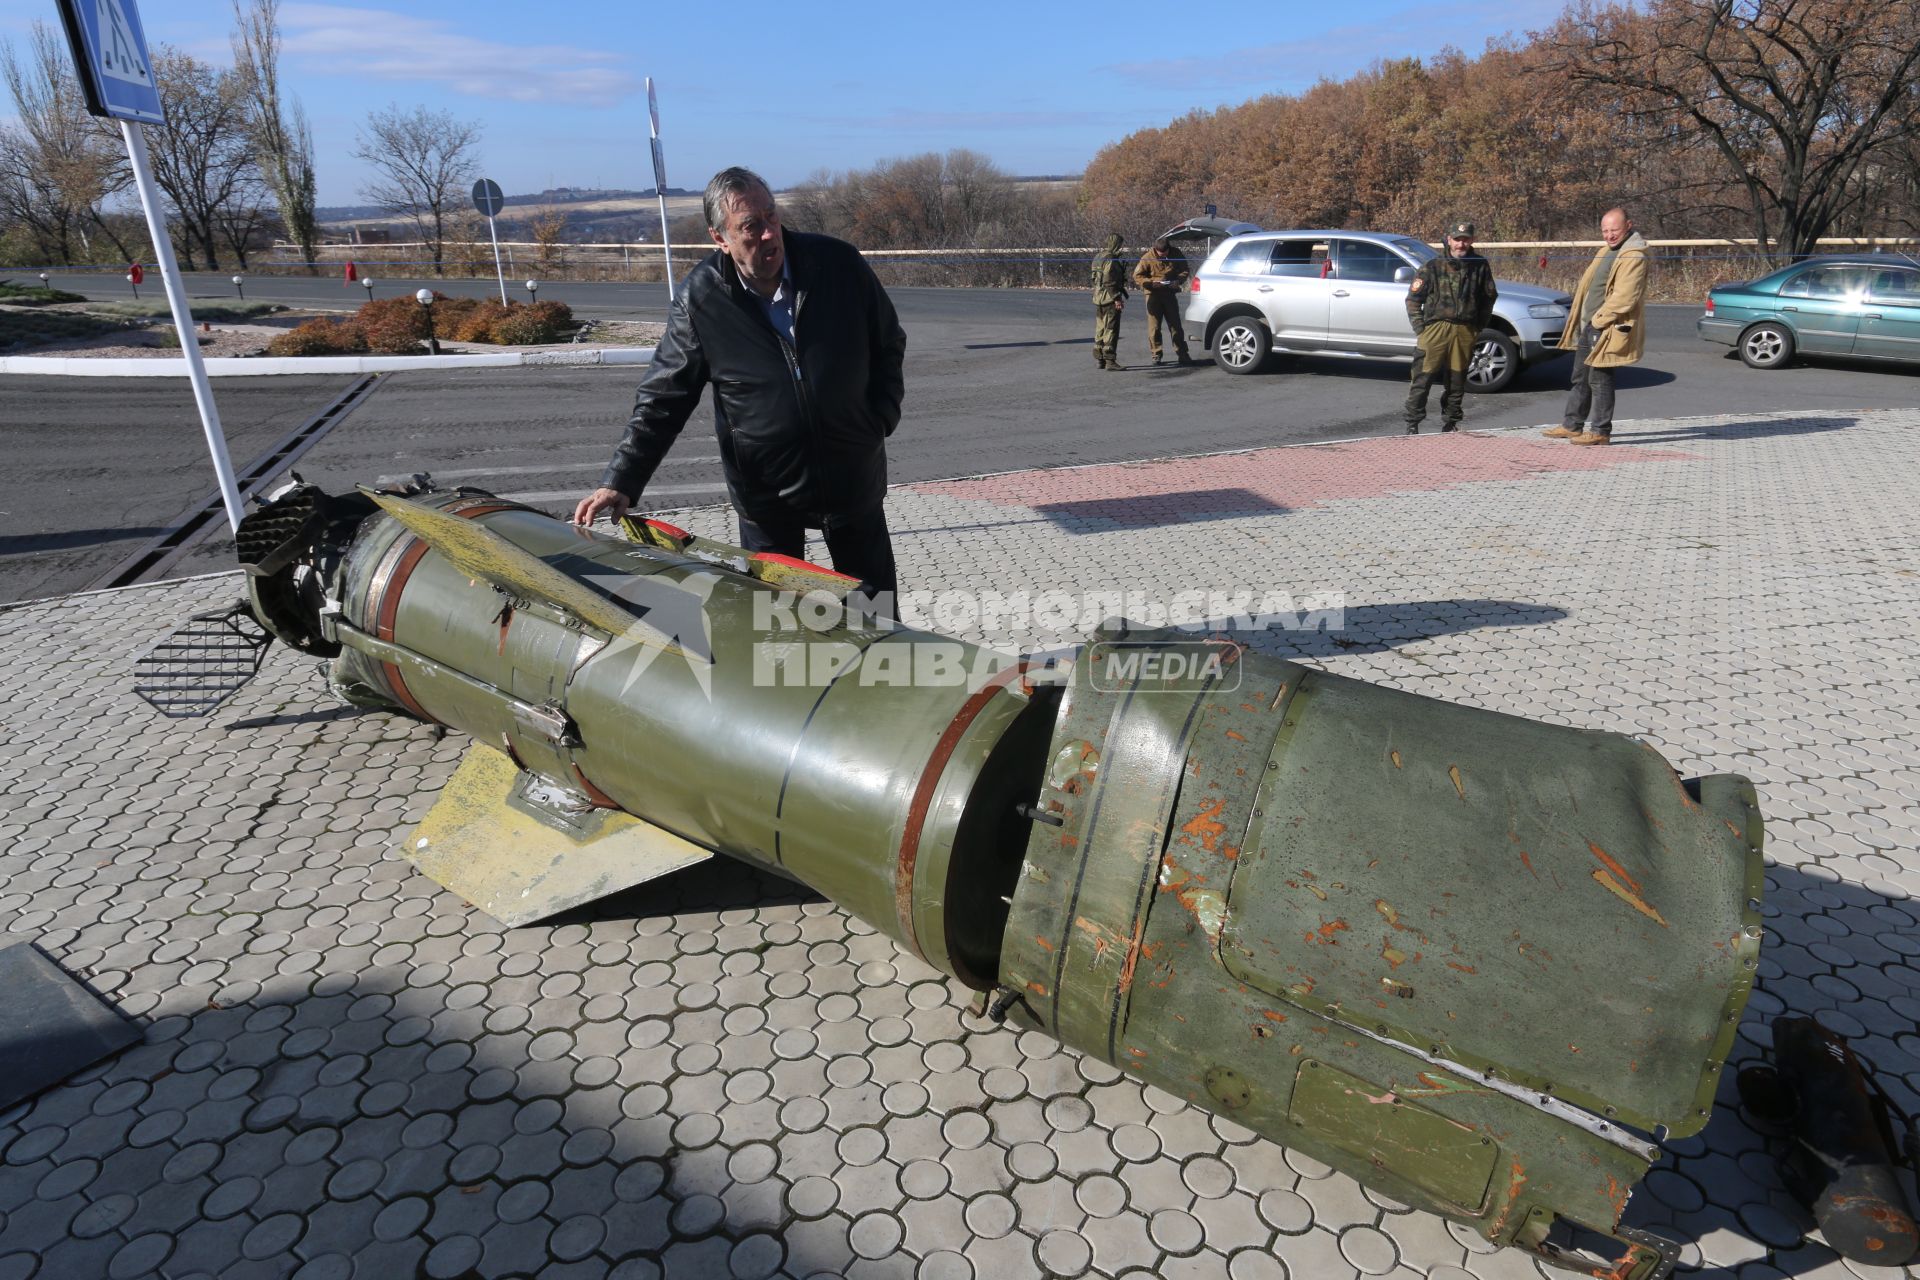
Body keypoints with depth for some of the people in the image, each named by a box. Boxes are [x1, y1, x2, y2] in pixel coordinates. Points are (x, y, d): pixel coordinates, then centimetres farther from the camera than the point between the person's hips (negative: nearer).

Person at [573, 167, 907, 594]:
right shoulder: (699, 298, -11)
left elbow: (889, 345, 7)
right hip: (765, 492, -1)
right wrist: (620, 482, -16)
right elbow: (662, 398, -8)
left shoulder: (839, 264, -9)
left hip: (853, 478, 1)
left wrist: (881, 419, -2)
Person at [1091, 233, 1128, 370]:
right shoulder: (1111, 260, -16)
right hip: (1110, 300, -9)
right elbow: (1109, 283, -21)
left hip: (1098, 299, 9)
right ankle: (1110, 361, -8)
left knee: (1100, 330, 13)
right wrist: (1117, 299, -19)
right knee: (1111, 330, -7)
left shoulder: (1097, 257, 13)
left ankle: (1099, 359, 19)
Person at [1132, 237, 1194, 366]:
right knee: (1154, 326, -1)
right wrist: (1151, 283, -21)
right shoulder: (1147, 257, -11)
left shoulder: (1176, 254, -4)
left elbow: (1184, 271, 6)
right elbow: (1137, 275, -6)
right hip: (1153, 294, -2)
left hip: (1170, 294, 2)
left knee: (1175, 325, 4)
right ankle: (1156, 355, 8)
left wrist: (1178, 281, -14)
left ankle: (1182, 354, 8)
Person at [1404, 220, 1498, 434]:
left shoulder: (1480, 267, 8)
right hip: (1435, 329, -3)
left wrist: (1479, 327, 12)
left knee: (1457, 382, 9)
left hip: (1465, 332, 3)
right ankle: (1412, 425, -4)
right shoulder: (1432, 267, 1)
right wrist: (1420, 327, -4)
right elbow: (1413, 299, 4)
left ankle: (1450, 424, 19)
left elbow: (1489, 298, 18)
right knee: (1423, 378, -8)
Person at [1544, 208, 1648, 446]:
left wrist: (1599, 319, -16)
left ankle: (1600, 431, 3)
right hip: (1589, 325, 10)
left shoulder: (1633, 257, -15)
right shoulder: (1607, 251, 15)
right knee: (1580, 377, 16)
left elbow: (1624, 298, -23)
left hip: (1607, 329, -10)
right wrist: (1584, 319, 11)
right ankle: (1572, 425, 26)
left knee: (1599, 379, -4)